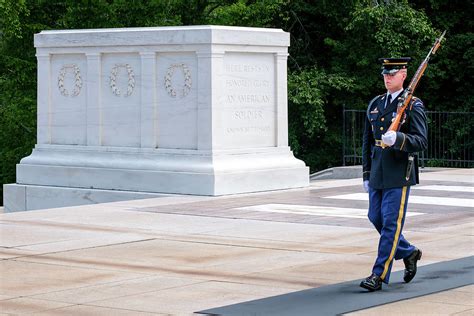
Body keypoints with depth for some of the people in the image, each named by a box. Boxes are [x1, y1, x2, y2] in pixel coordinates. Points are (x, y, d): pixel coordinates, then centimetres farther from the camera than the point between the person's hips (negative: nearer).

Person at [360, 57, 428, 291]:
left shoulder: (413, 106, -5)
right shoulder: (375, 104, 13)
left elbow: (421, 141, -13)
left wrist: (397, 139, -30)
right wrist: (366, 174, 14)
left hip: (399, 174, -7)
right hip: (377, 173, 7)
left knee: (391, 223, -6)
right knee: (375, 218, 11)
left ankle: (379, 274, -1)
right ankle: (409, 253, 31)